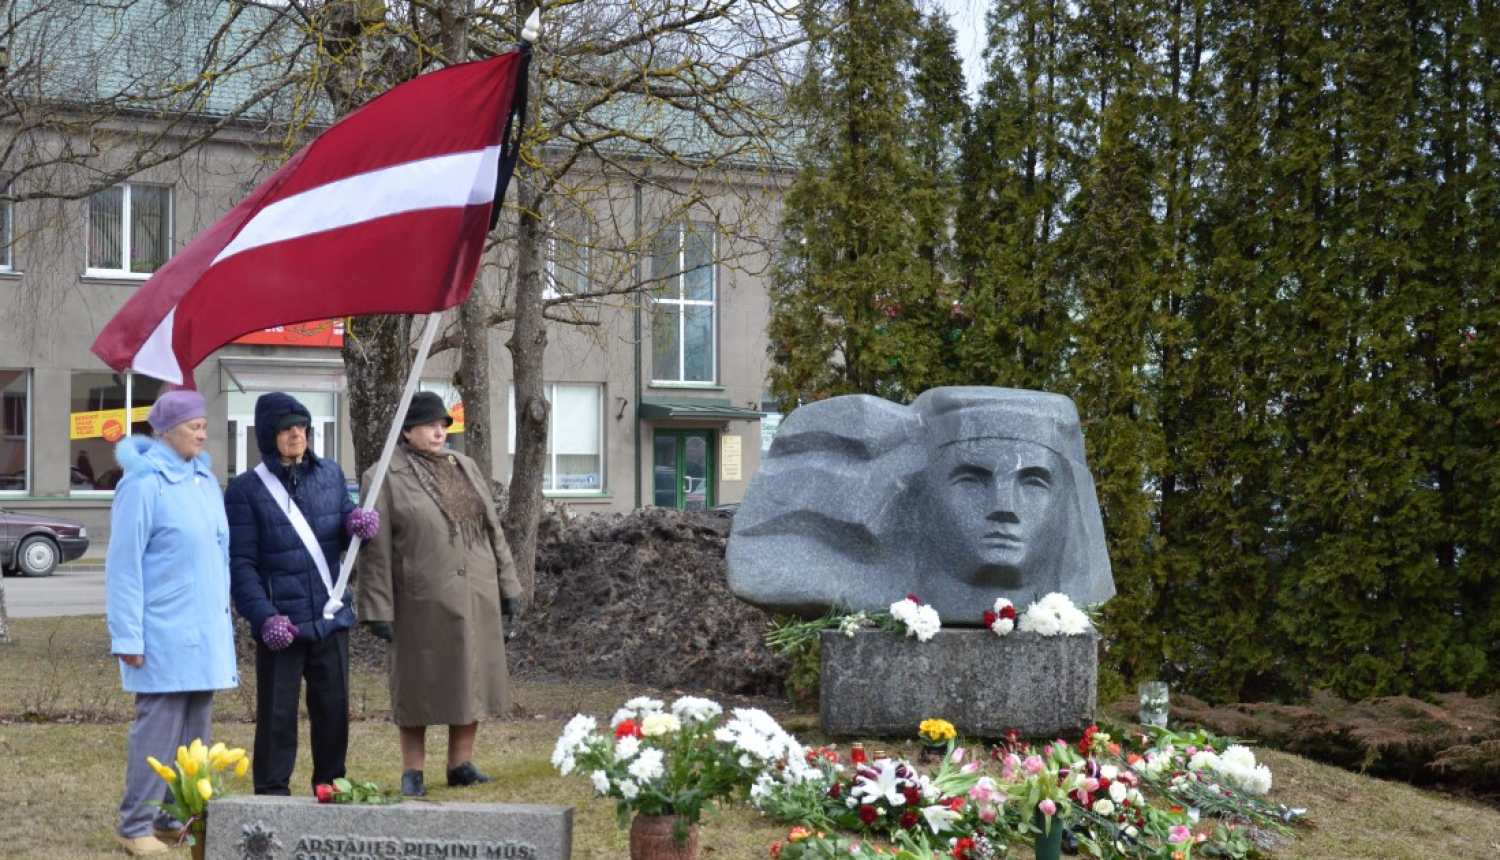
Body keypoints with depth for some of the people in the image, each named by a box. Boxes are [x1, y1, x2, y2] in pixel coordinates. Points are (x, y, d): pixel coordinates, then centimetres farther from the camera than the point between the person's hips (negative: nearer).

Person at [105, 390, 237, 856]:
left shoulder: (205, 479, 12)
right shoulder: (143, 483, -10)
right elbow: (124, 563, -12)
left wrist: (224, 621, 16)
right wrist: (128, 637, -14)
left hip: (207, 631, 7)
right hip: (164, 633, -7)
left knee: (195, 728, 11)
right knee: (159, 727, -5)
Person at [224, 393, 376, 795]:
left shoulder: (331, 474, 9)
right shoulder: (246, 489, -5)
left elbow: (343, 527, 19)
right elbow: (240, 562, -8)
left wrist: (354, 524, -7)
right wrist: (265, 616, -19)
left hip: (331, 618, 4)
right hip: (281, 623, -4)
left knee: (333, 707, 12)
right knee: (277, 713, 3)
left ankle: (331, 787, 25)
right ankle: (272, 793, 14)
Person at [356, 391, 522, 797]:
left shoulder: (466, 468, 12)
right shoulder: (385, 478, -5)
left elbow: (492, 530, 14)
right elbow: (376, 550, -8)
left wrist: (507, 586, 11)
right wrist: (379, 609, -12)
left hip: (475, 598, 5)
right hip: (421, 603, -5)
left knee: (471, 679, 9)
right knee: (418, 685, 4)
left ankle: (461, 764, 21)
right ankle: (412, 772, 15)